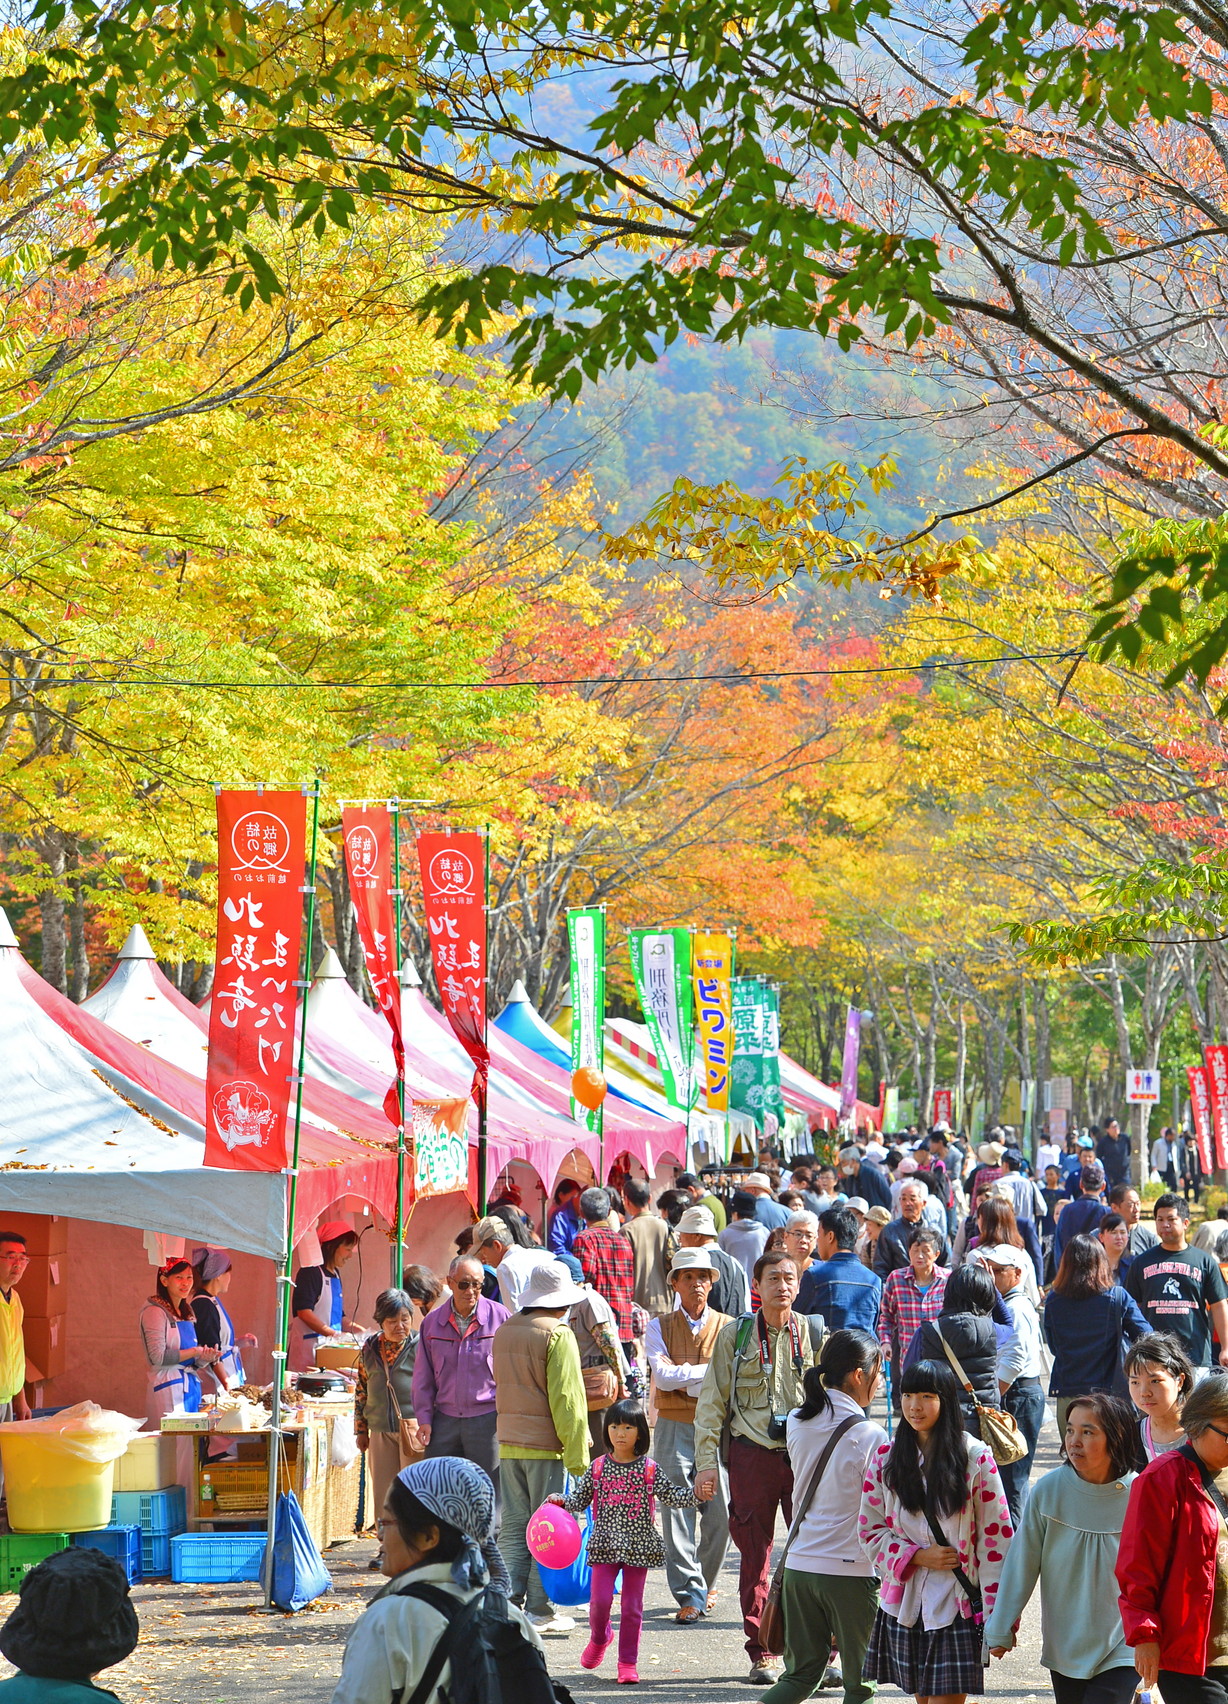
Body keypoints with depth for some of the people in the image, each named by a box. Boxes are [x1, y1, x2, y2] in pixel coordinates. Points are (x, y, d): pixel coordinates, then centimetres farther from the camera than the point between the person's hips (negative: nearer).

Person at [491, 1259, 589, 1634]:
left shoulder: (503, 1333, 12)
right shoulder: (557, 1335, -10)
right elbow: (566, 1398, -13)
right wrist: (577, 1455, -11)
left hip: (508, 1445, 6)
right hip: (546, 1446, -6)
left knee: (512, 1526, 9)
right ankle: (540, 1610, 1)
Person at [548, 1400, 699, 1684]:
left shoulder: (649, 1468, 0)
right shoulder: (598, 1467, 3)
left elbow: (671, 1496, 3)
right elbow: (580, 1498, 8)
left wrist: (695, 1494, -12)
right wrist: (561, 1500, -9)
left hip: (638, 1546, 0)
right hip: (605, 1544, 0)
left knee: (633, 1605, 2)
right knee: (600, 1599, -7)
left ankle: (628, 1662, 11)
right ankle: (598, 1639, 25)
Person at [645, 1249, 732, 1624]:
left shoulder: (727, 1327, 8)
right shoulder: (659, 1327, 8)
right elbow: (663, 1375, -7)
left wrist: (684, 1378, -11)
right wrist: (710, 1370, -8)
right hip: (674, 1428, -1)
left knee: (721, 1514, -1)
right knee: (677, 1512, -8)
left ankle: (705, 1583, 20)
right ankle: (690, 1595, -8)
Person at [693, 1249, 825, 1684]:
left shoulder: (814, 1335, 8)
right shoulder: (734, 1335, 6)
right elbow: (712, 1402, 7)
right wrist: (706, 1462, 0)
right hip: (752, 1453, 0)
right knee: (755, 1554, 2)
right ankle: (761, 1653, 11)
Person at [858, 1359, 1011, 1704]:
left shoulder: (975, 1458, -4)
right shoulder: (886, 1457, 5)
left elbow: (995, 1539, -4)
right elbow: (870, 1531, 7)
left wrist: (996, 1616, -8)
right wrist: (917, 1556, -10)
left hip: (958, 1605, -3)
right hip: (904, 1603, 3)